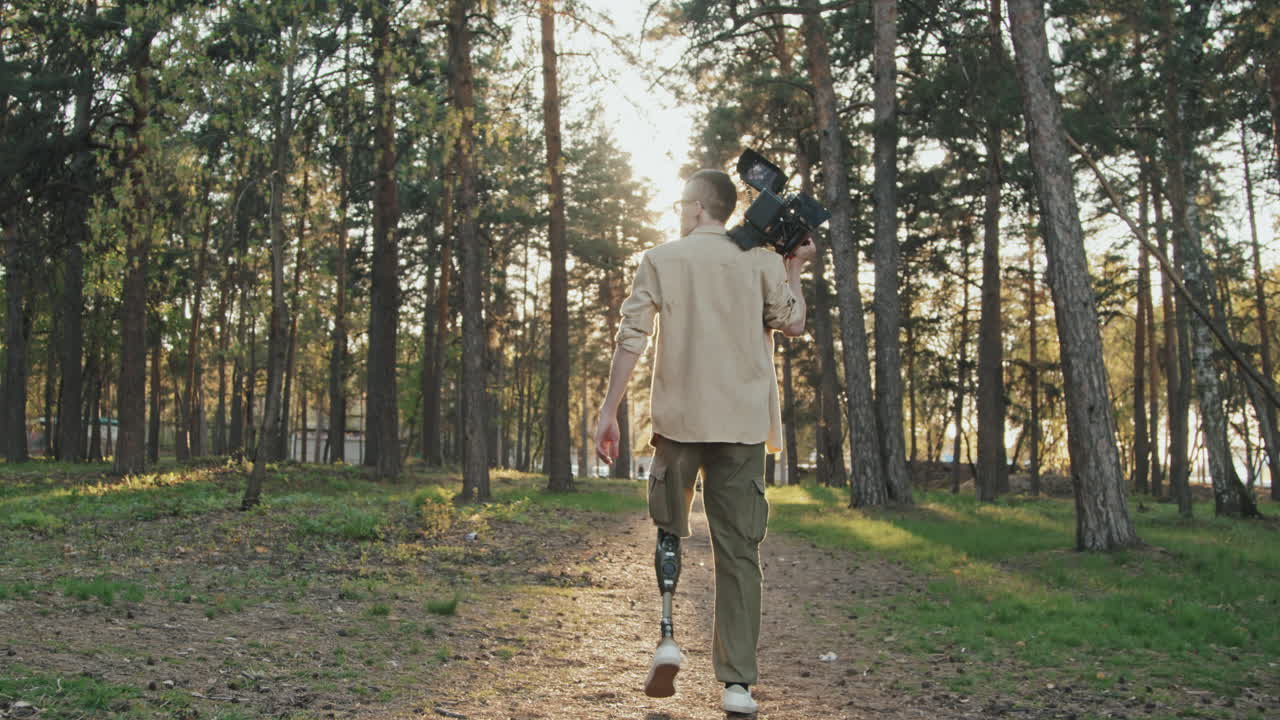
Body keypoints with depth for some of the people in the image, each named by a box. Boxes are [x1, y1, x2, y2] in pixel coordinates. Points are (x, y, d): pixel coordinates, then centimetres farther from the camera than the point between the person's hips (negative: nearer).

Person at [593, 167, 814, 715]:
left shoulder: (660, 260, 3)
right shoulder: (761, 261, 4)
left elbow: (631, 336, -3)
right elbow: (792, 324, 11)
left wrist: (609, 410, -2)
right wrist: (794, 268, 24)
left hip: (679, 418, 0)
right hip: (743, 423, 1)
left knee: (669, 529, 19)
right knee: (739, 551, 3)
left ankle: (667, 636, 0)